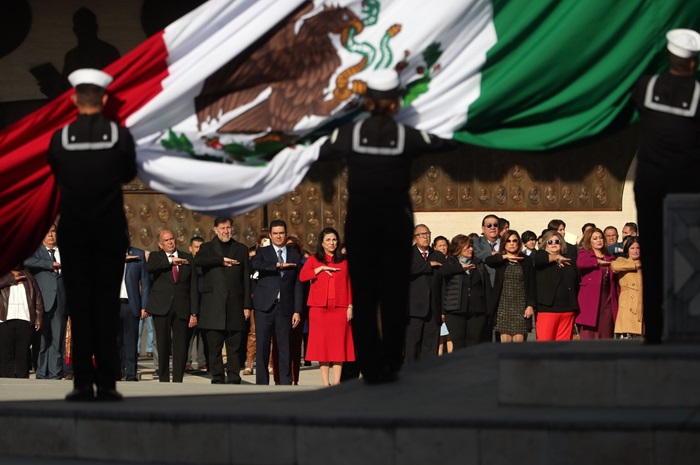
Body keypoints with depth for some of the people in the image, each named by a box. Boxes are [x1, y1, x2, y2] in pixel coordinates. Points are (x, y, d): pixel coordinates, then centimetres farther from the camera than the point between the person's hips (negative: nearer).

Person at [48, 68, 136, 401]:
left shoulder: (60, 138, -6)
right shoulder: (120, 135, -7)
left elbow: (57, 178, 9)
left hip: (73, 232, 0)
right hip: (110, 232, 0)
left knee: (78, 305, 4)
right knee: (107, 305, 3)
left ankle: (83, 382, 0)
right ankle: (106, 383, 0)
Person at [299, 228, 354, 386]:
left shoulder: (344, 261, 13)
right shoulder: (314, 260, 10)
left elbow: (349, 285, 10)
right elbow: (302, 276, -5)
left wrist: (350, 306, 1)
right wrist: (321, 268, -11)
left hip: (340, 308, 1)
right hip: (319, 308, -1)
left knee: (338, 345, -3)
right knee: (322, 344, -2)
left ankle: (336, 382, -1)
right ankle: (325, 383, 0)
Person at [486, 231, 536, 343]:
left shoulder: (526, 261, 6)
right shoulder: (500, 261, 9)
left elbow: (532, 285, 3)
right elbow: (488, 261, -13)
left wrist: (530, 305, -6)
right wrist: (505, 256, -12)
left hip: (521, 305, -1)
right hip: (503, 305, 1)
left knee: (518, 340, -9)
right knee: (505, 340, -4)